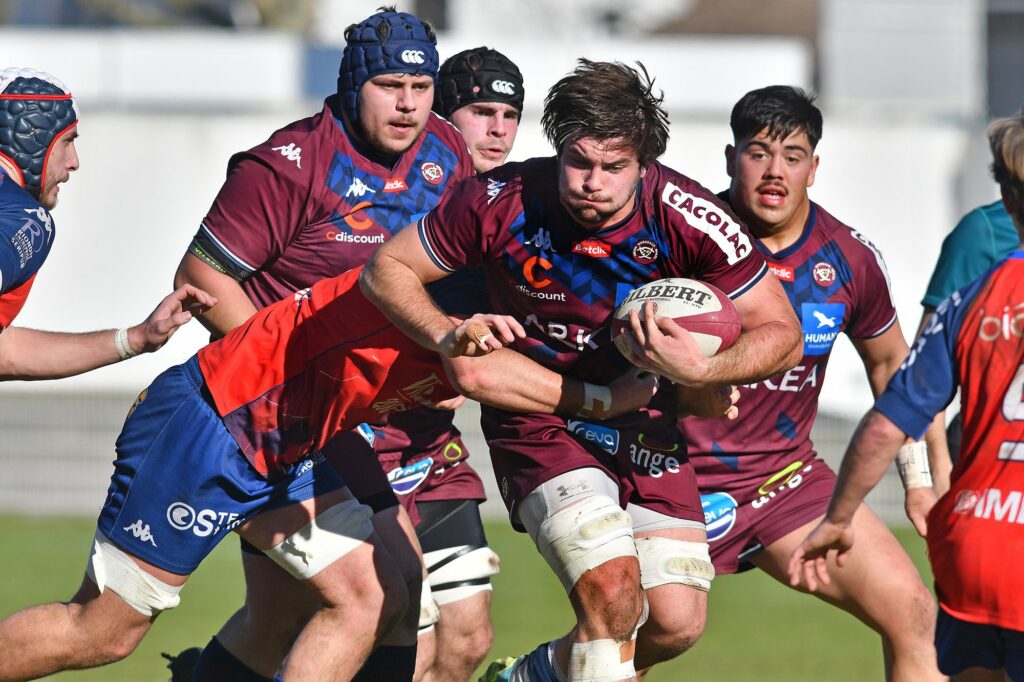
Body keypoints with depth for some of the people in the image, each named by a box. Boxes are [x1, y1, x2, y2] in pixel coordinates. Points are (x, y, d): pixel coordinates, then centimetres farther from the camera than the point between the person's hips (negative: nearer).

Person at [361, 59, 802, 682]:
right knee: (614, 592, -24)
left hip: (644, 422, 3)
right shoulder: (503, 202, -20)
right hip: (539, 416, -3)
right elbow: (387, 268, -5)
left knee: (677, 623, -4)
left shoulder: (688, 219, -20)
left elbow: (781, 333, -12)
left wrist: (699, 370, -31)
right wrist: (448, 335, -24)